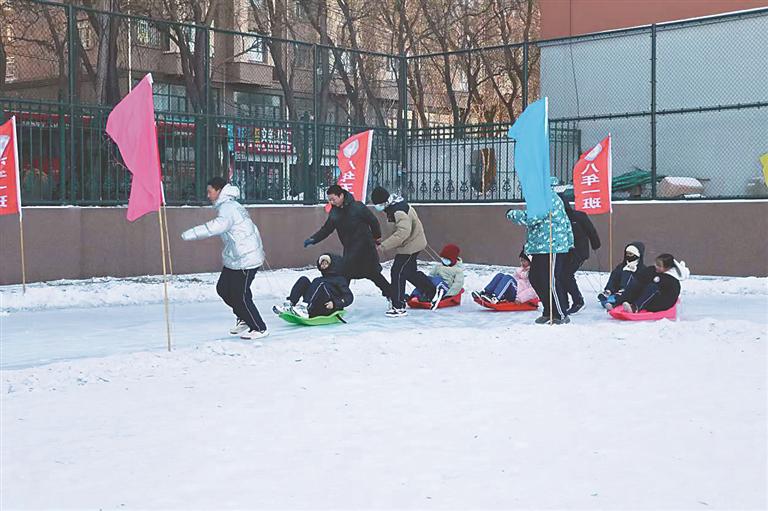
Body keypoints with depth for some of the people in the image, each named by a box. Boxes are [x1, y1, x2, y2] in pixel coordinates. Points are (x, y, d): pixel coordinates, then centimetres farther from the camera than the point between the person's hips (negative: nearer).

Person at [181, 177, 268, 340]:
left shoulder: (228, 208, -18)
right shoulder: (228, 206, 15)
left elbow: (219, 225, -38)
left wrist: (192, 233, -41)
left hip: (245, 259, -10)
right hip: (234, 259, 10)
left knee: (240, 295, -5)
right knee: (223, 288, 13)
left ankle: (259, 328, 7)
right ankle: (244, 319, 26)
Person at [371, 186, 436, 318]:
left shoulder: (399, 212, -29)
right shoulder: (395, 205, 3)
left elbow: (402, 232, -40)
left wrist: (384, 246, -39)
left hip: (410, 245, -10)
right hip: (413, 242, 10)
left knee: (397, 273, -8)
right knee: (410, 272, 23)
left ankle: (399, 307, -3)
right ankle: (431, 291, 41)